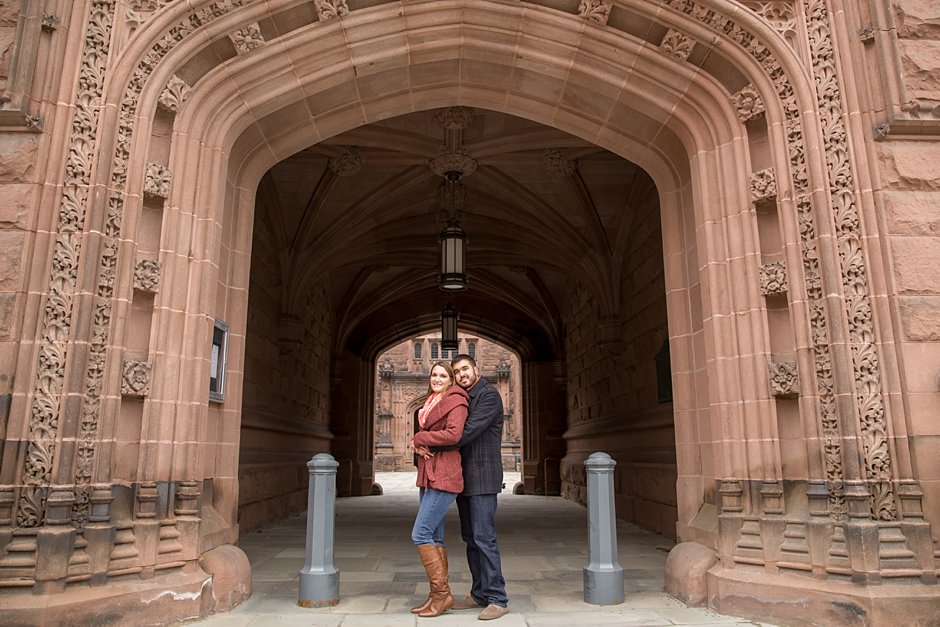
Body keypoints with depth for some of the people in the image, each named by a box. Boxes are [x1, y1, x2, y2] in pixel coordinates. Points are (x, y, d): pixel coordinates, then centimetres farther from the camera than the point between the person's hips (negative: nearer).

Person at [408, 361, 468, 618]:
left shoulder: (455, 401, -7)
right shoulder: (431, 404, 19)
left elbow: (453, 434, -21)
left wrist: (419, 438, -11)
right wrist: (421, 446, -5)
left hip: (444, 478, -9)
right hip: (428, 476, 9)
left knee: (421, 534, -9)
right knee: (434, 537, 10)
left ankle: (442, 593, 1)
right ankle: (436, 596, 17)